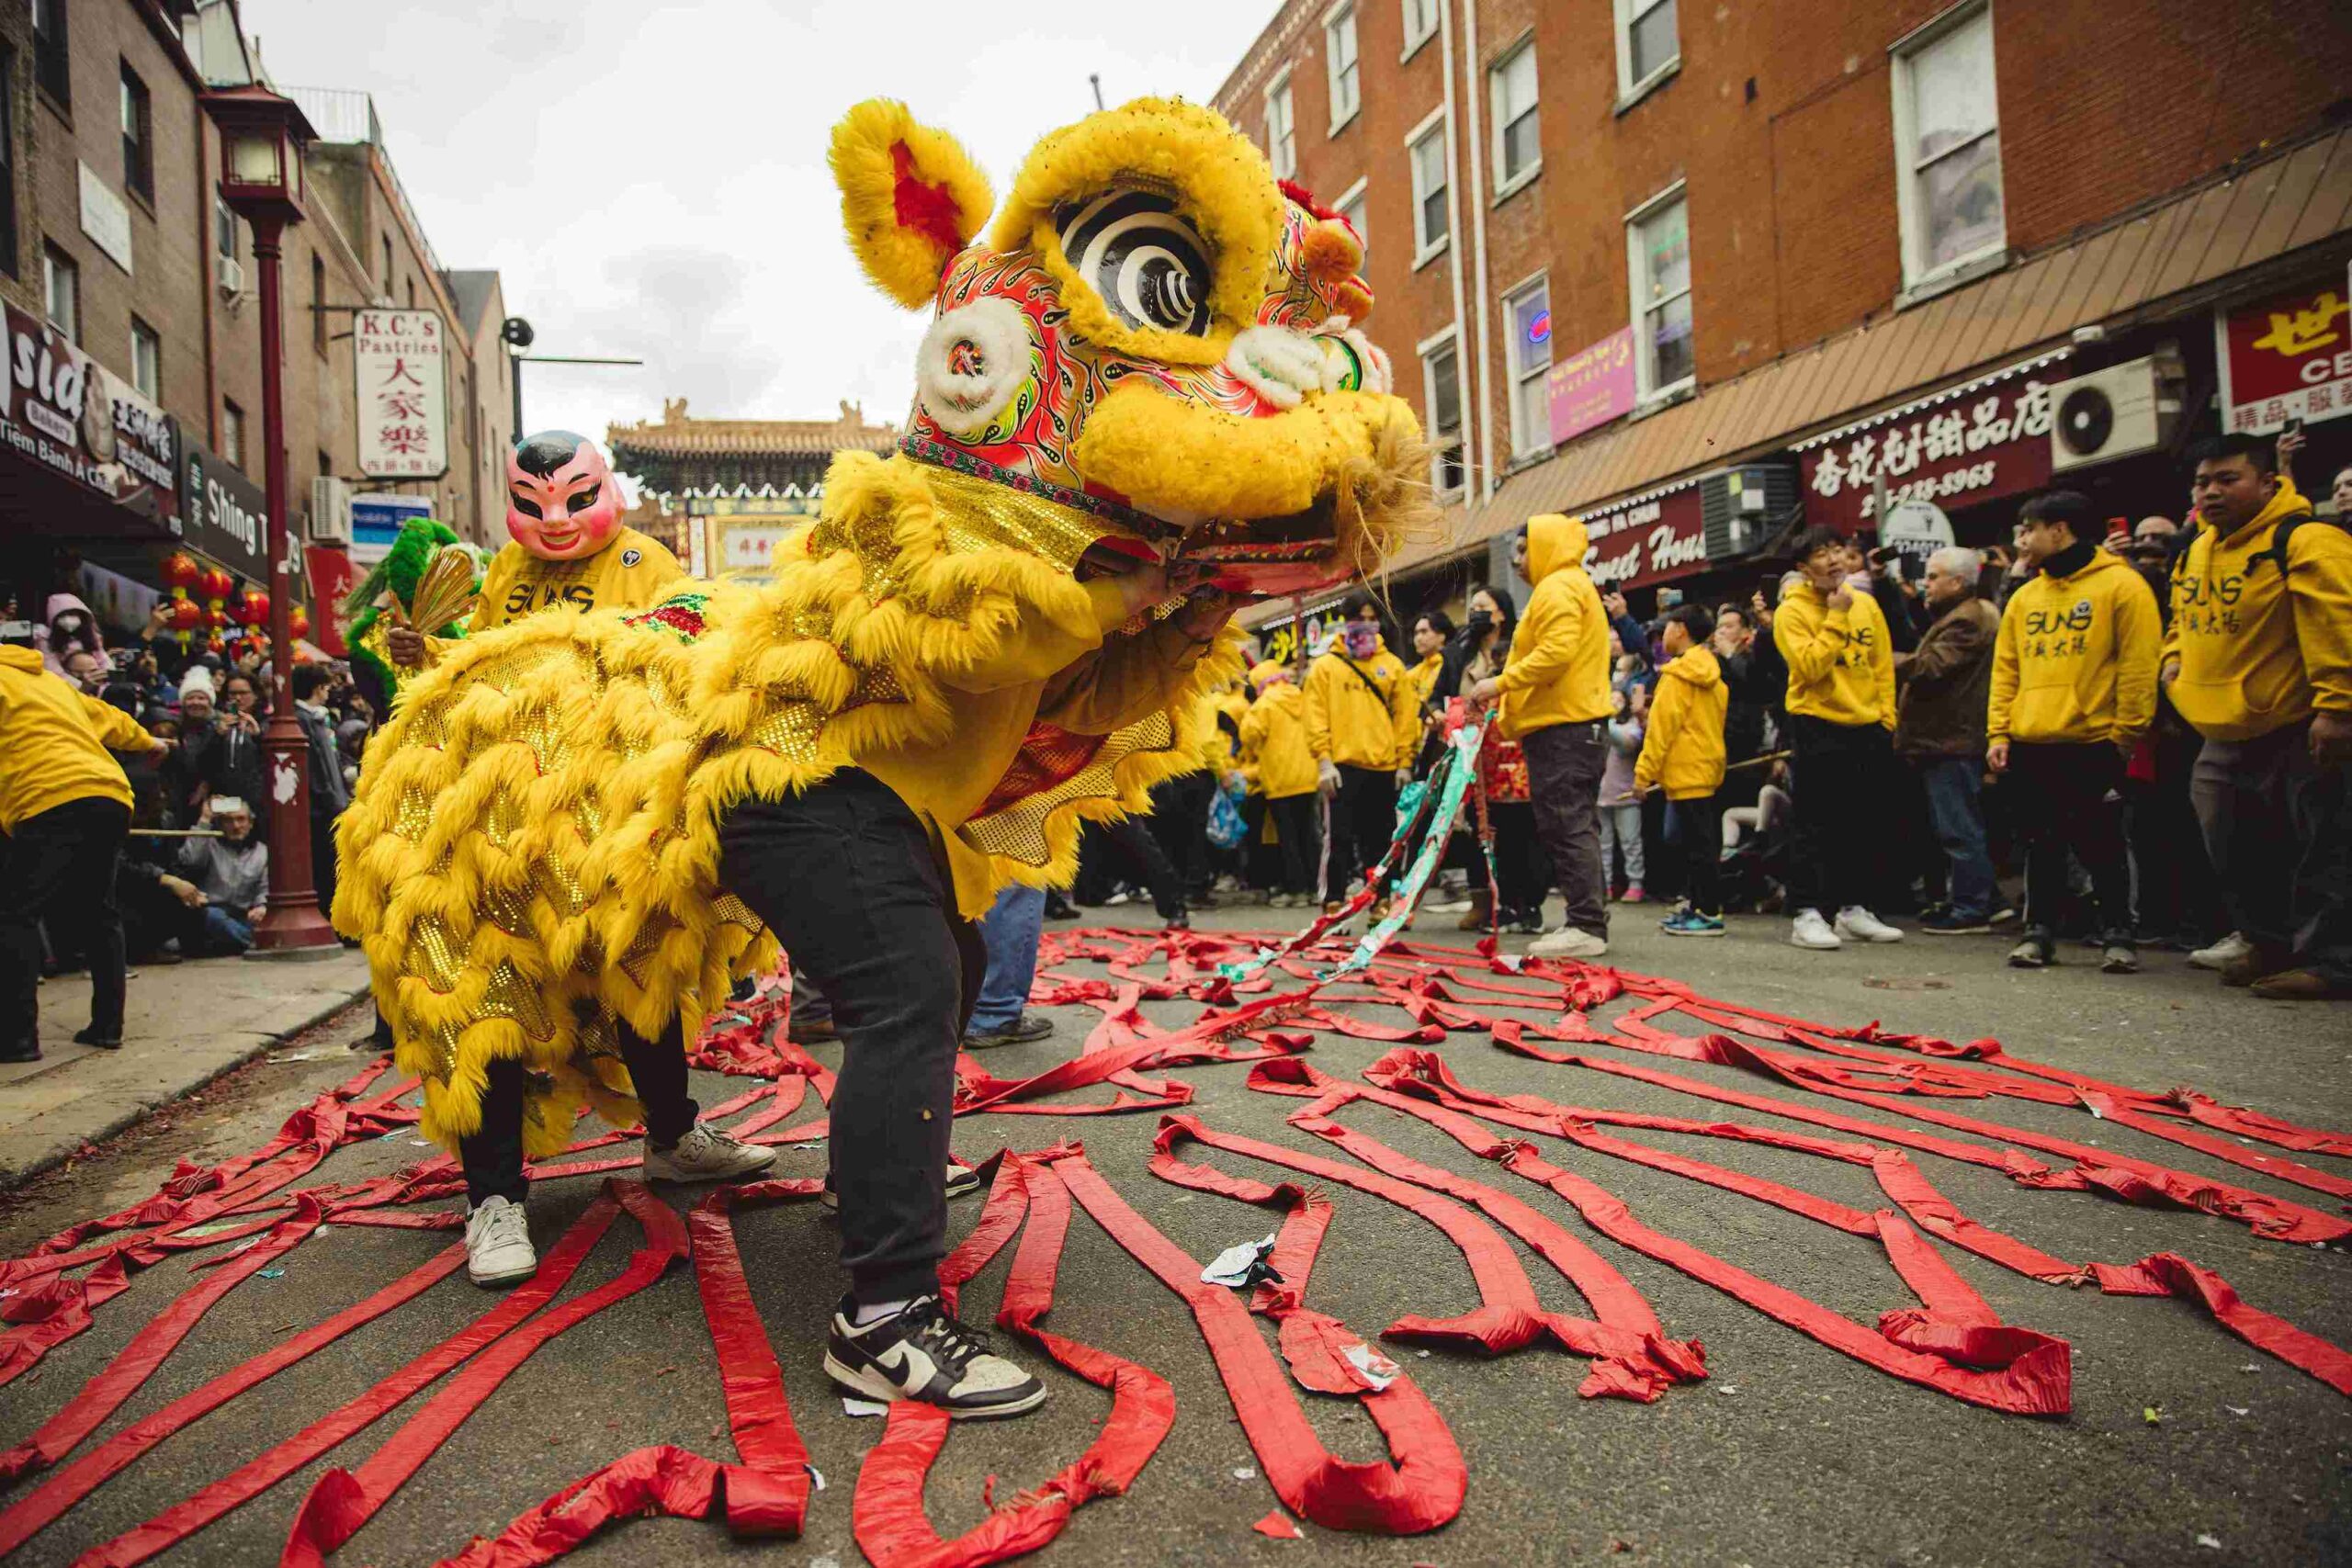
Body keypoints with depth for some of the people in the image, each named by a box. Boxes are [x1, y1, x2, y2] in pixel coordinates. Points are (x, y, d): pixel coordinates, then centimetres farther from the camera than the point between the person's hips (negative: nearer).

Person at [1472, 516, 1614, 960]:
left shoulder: (1557, 588, -9)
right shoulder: (1575, 587, 24)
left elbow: (1555, 653, -23)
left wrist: (1500, 684, -17)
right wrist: (1508, 701, 19)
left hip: (1561, 728, -11)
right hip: (1580, 725, 11)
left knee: (1566, 826, -10)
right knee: (1576, 826, 13)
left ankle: (1587, 925, -9)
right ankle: (1589, 920, 18)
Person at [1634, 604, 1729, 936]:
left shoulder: (1677, 675, -12)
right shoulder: (1712, 674, 14)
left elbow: (1661, 726, -15)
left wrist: (1644, 771, -13)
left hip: (1685, 771, -9)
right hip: (1708, 768, 9)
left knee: (1696, 843, -6)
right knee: (1701, 842, 13)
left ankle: (1708, 913, -4)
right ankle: (1695, 905, 19)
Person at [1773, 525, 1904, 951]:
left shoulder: (1866, 604, 9)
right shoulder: (1792, 612, -7)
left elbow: (1883, 666, 13)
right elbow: (1809, 667, -20)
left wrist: (1886, 716, 7)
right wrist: (1836, 617, -18)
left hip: (1867, 728, 6)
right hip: (1818, 728, -6)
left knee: (1866, 826, 10)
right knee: (1817, 827, -5)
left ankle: (1852, 908, 21)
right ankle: (1806, 915, -1)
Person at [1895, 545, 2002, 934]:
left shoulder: (1967, 620, -13)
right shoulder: (1956, 617, 22)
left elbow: (1931, 668, -20)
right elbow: (1929, 667, 25)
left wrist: (1890, 660, -8)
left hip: (1952, 741, -11)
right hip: (1944, 738, 11)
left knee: (1959, 829, -7)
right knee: (1956, 829, 14)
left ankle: (1971, 908, -3)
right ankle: (1958, 902, 20)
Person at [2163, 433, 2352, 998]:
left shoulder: (2304, 542, -16)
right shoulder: (2194, 552, 10)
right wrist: (2175, 657, 8)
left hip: (2293, 729, -8)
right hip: (2223, 733, 9)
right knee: (2234, 849, 14)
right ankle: (2270, 943, 29)